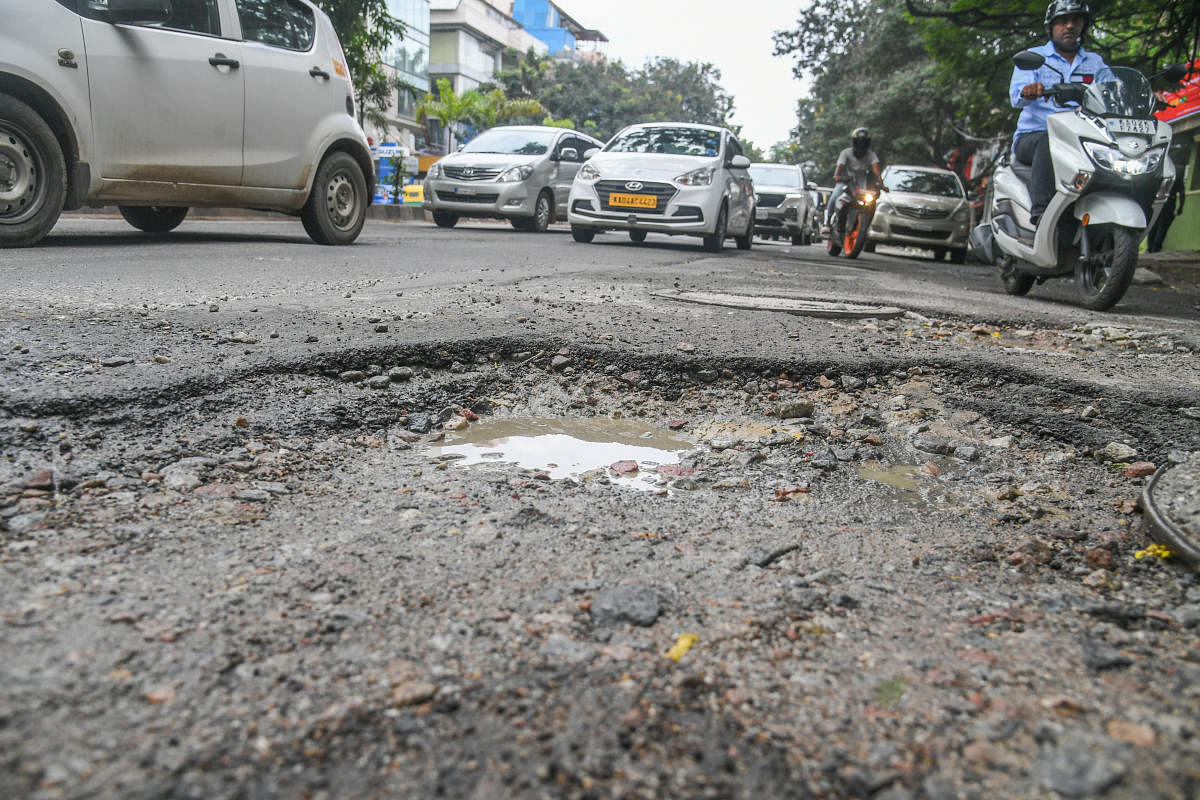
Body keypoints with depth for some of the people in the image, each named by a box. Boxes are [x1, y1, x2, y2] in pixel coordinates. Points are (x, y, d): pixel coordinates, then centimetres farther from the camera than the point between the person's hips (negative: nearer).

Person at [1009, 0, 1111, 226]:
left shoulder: (1095, 63, 23)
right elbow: (1016, 94, -8)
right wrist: (1028, 91, -33)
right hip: (1032, 137, -3)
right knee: (1050, 140, -38)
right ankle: (1041, 212, -46)